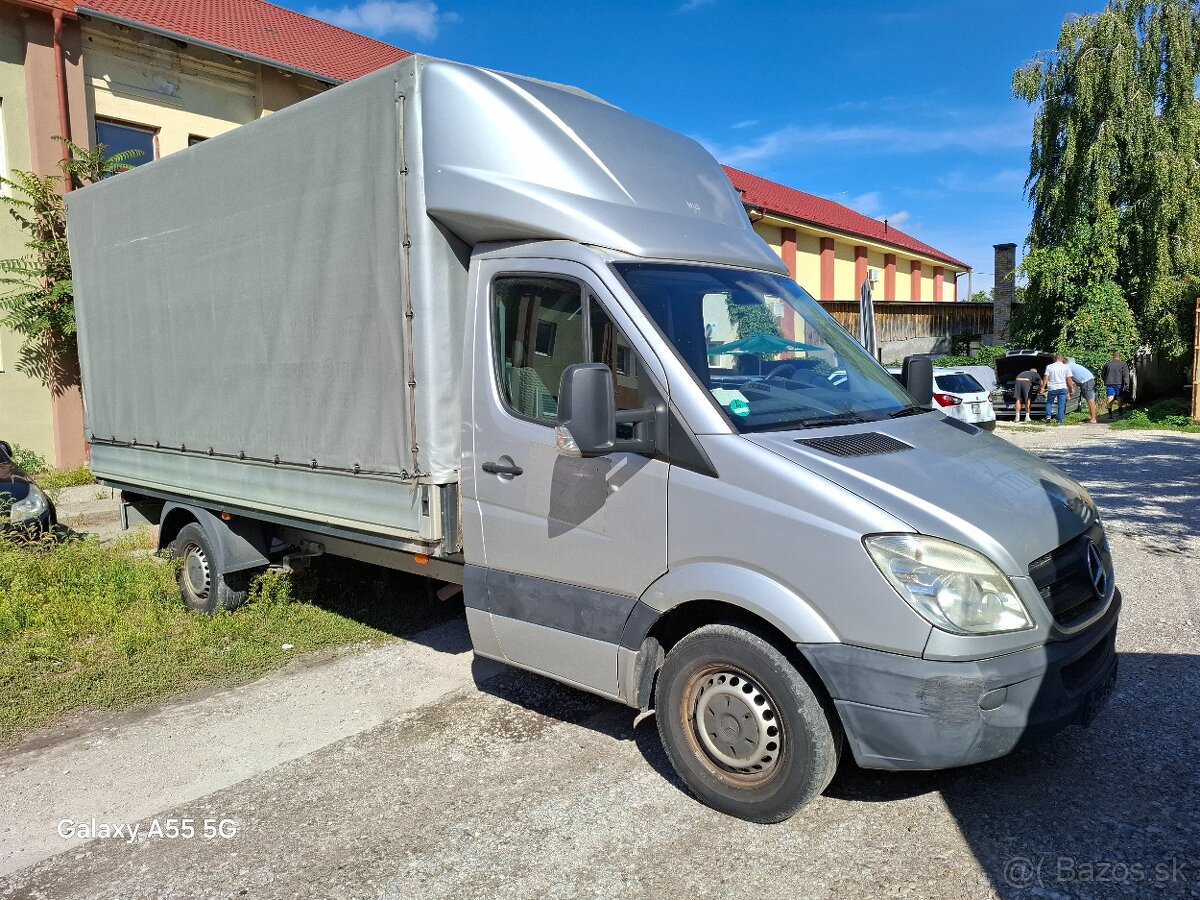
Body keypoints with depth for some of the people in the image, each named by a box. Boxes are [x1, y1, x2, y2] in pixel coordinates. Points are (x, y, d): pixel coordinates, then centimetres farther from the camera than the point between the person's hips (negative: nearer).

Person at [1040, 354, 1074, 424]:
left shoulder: (1049, 367, 2)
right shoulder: (1066, 367, 1)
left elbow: (1046, 378, -2)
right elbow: (1069, 379, -1)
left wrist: (1043, 387, 1)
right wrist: (1072, 388, 9)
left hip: (1052, 388, 0)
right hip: (1062, 388, 0)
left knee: (1049, 402, 18)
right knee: (1061, 405, 3)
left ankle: (1048, 416, 0)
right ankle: (1060, 421, 1)